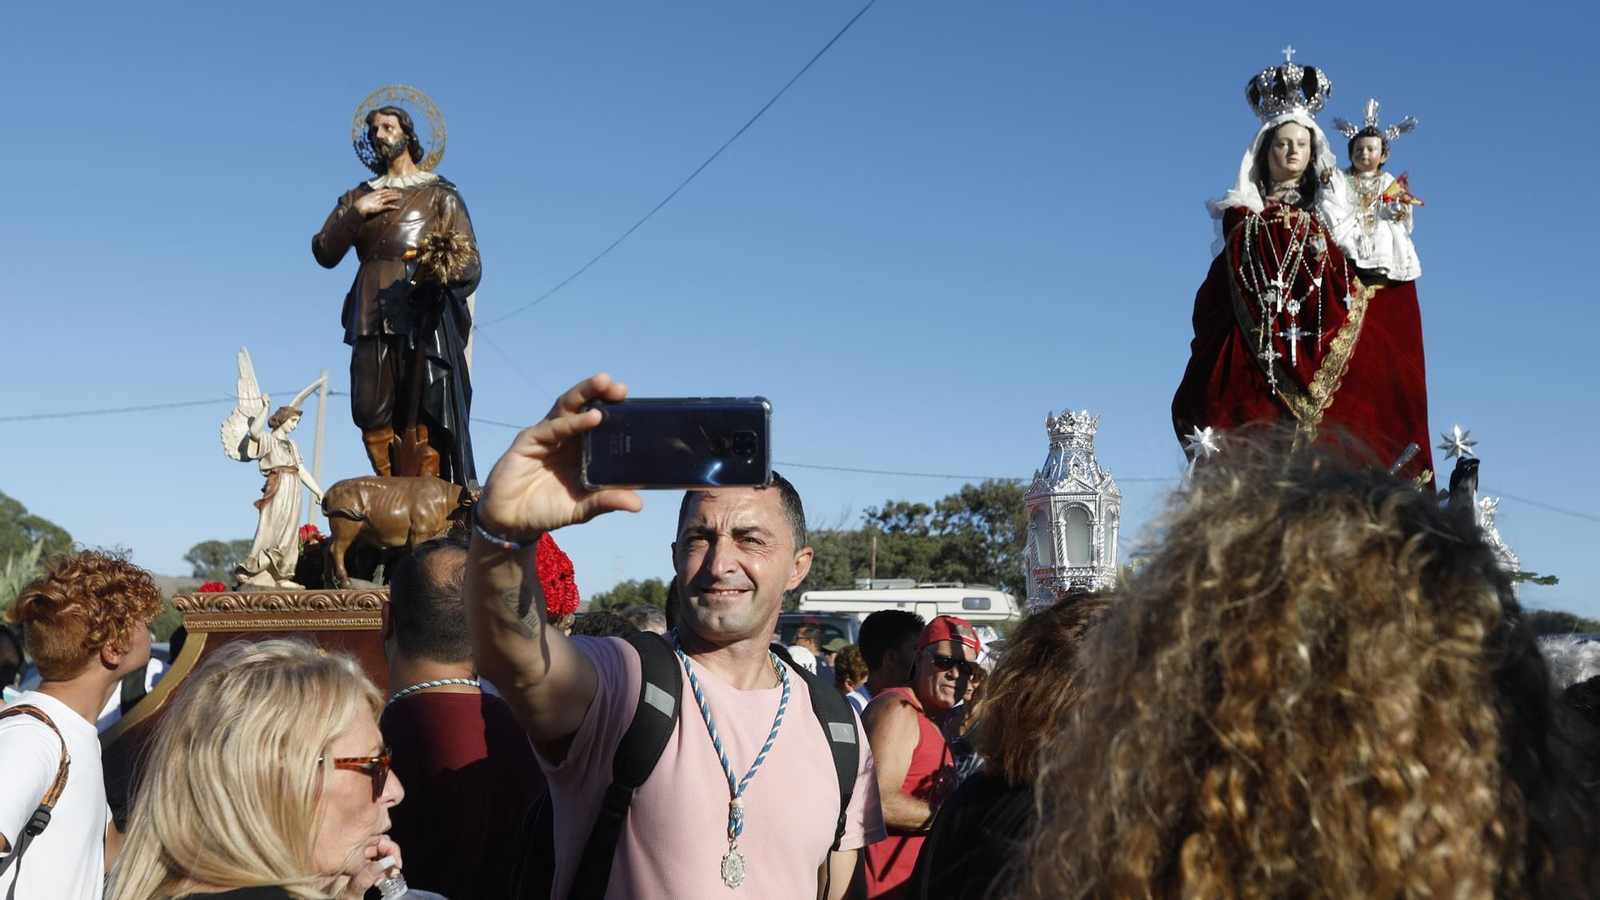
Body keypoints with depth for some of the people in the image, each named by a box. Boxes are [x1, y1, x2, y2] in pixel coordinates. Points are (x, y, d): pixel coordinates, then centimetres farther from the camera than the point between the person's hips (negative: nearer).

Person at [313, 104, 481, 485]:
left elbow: (471, 261, 5)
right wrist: (355, 212, 0)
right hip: (373, 315, 3)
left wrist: (451, 267, -18)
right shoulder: (358, 197, 24)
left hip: (424, 310, -3)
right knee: (371, 412, -7)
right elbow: (324, 253, 13)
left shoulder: (439, 194, 16)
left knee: (424, 414, -12)